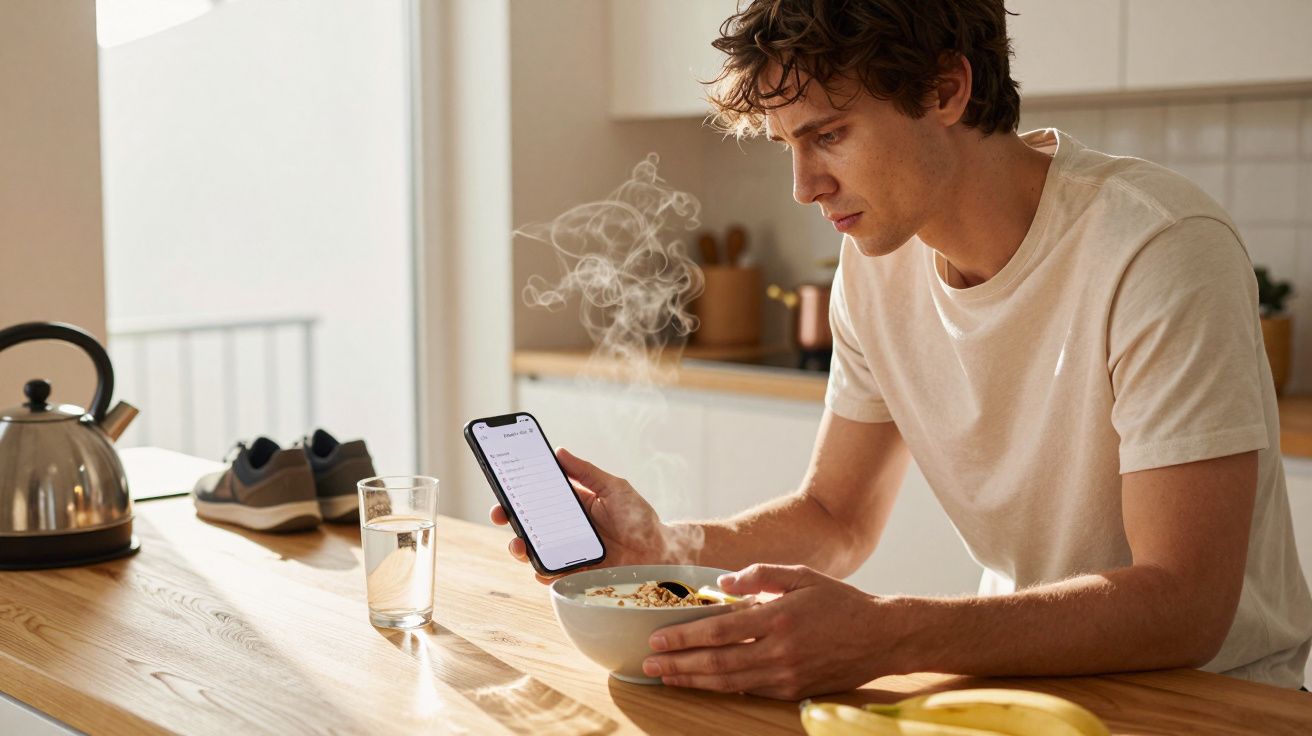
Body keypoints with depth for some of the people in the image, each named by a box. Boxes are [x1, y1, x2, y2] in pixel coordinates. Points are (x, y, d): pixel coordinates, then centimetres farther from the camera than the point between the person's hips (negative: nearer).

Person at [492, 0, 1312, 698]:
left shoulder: (1160, 253, -22)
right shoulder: (877, 260, -1)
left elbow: (1182, 606, -27)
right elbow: (837, 518, 7)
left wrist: (882, 635, -37)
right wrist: (663, 544, -11)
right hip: (1032, 669, 5)